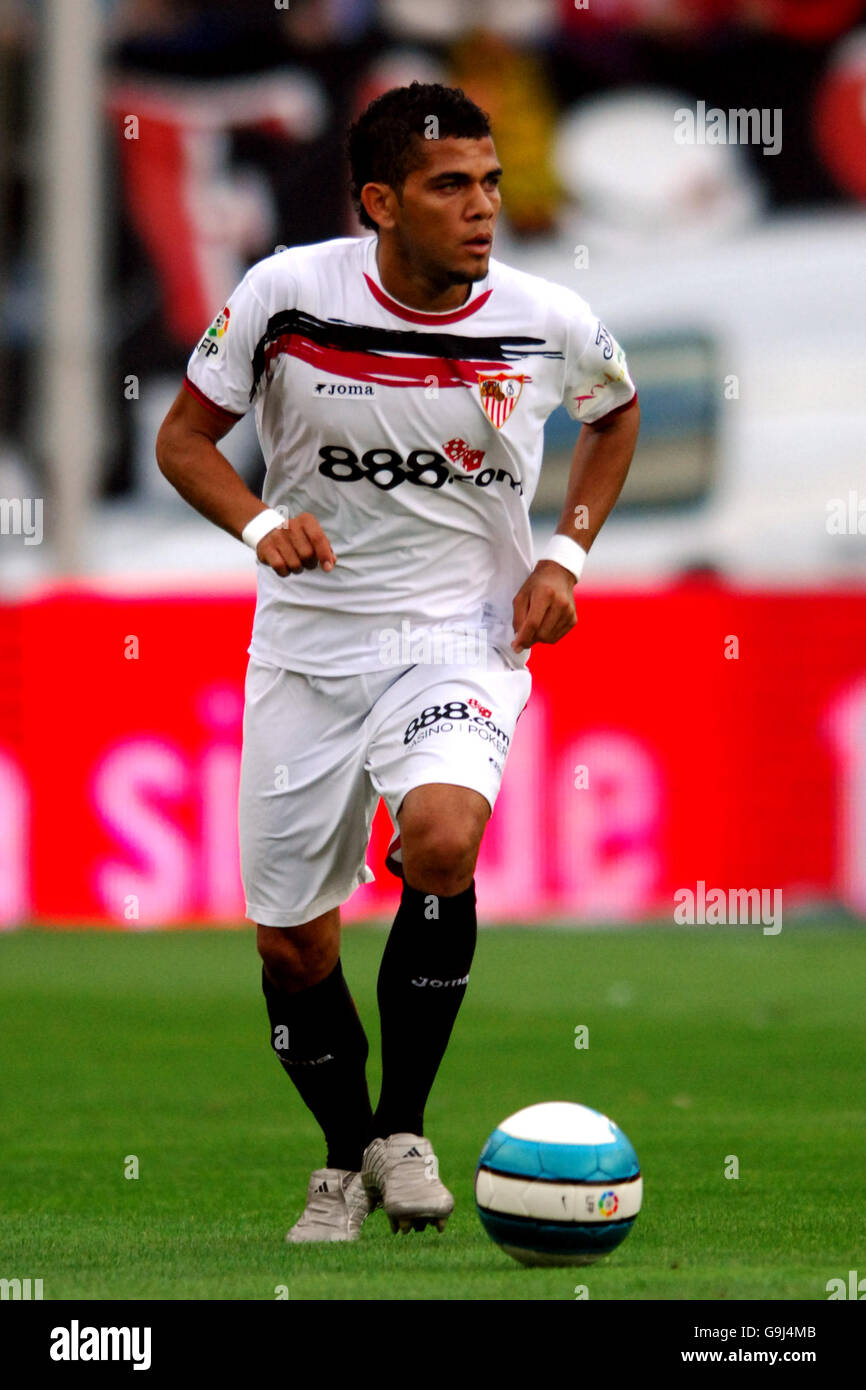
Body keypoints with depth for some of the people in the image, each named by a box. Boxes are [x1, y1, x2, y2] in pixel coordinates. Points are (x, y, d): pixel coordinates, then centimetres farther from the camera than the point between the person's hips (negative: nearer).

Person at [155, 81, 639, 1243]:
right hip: (308, 642, 1)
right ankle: (345, 1160, 31)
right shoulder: (290, 294, -11)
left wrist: (566, 553, 2)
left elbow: (617, 414, 15)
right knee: (291, 945, 4)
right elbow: (184, 435, 1)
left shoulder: (551, 325, -8)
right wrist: (260, 523, -18)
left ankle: (403, 1128, -12)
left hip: (461, 636, -1)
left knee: (440, 834, -30)